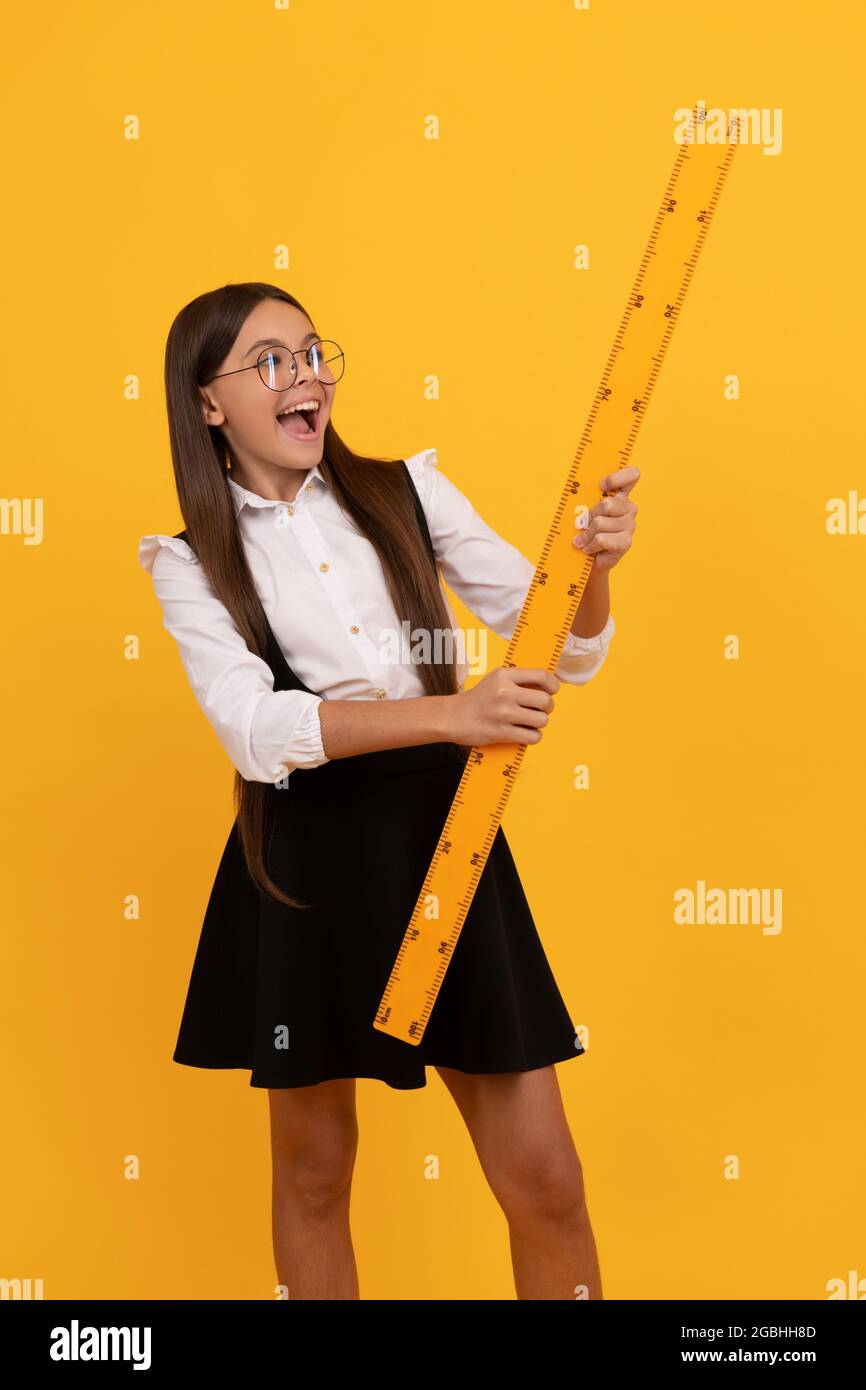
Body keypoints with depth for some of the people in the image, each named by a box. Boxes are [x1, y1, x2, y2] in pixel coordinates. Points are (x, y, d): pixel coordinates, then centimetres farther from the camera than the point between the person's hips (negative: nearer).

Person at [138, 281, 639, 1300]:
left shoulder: (408, 492, 5)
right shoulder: (192, 561, 1)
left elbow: (564, 651, 2)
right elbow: (254, 730, -17)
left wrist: (592, 563, -20)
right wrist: (450, 714, -29)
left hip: (442, 836, 1)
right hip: (307, 859, -1)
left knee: (544, 1182, 3)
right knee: (314, 1167, 14)